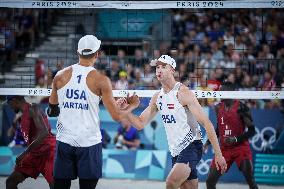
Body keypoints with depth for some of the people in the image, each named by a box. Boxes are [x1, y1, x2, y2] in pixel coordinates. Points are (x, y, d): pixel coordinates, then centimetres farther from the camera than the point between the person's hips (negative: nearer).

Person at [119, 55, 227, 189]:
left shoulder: (183, 93, -13)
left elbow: (206, 122, -15)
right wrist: (125, 110, -5)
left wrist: (218, 154, -19)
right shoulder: (157, 97, 11)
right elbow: (140, 124, 16)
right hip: (176, 151, 8)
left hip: (191, 146, -8)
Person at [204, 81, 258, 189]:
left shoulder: (241, 107, -12)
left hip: (241, 147, -6)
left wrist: (236, 139, -23)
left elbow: (252, 131, -11)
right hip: (224, 149, 6)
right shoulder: (218, 108, 7)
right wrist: (208, 142, 11)